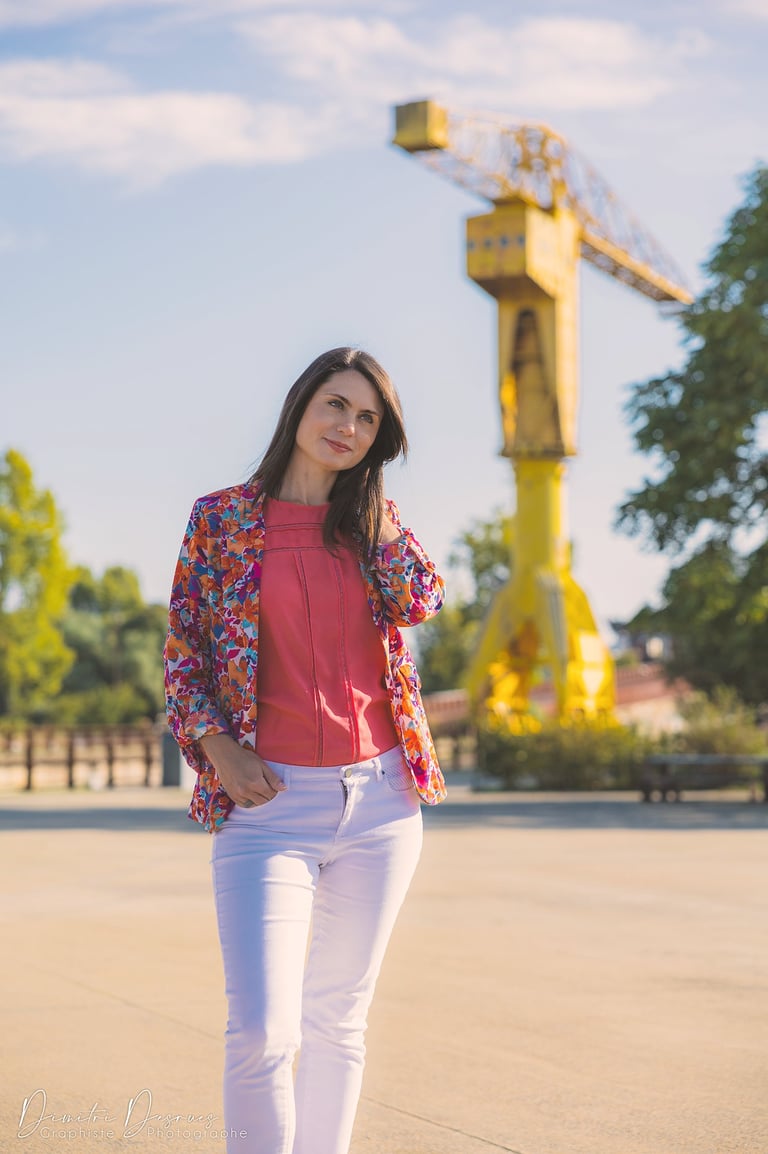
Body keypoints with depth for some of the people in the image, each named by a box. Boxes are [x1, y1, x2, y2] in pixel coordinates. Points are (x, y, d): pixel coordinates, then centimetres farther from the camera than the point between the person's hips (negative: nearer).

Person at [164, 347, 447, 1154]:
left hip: (378, 799, 3)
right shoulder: (221, 517, 5)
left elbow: (420, 601, -5)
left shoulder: (372, 520, 13)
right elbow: (182, 648, 4)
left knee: (339, 1020, 11)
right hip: (269, 798, -3)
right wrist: (217, 748, -10)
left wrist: (369, 490, 3)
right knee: (262, 1033, -16)